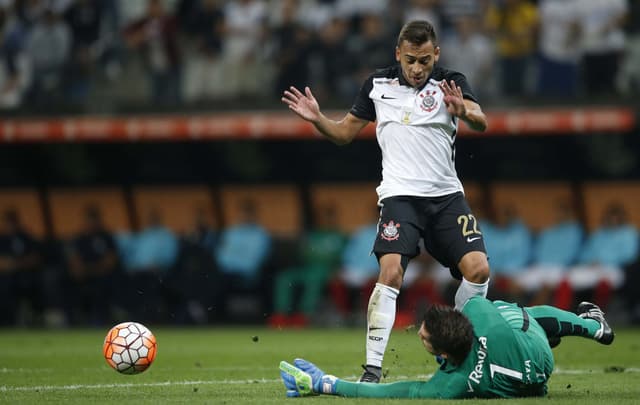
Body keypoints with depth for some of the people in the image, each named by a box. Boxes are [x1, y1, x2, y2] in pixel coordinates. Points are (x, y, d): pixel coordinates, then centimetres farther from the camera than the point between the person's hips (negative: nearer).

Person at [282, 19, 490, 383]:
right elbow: (346, 133, 16)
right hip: (400, 195, -1)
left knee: (478, 269, -10)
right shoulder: (378, 85, 6)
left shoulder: (450, 83, 0)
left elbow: (481, 122, -18)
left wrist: (464, 112, -41)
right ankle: (373, 369, -18)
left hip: (447, 195, 1)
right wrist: (317, 118, -4)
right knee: (391, 272, -20)